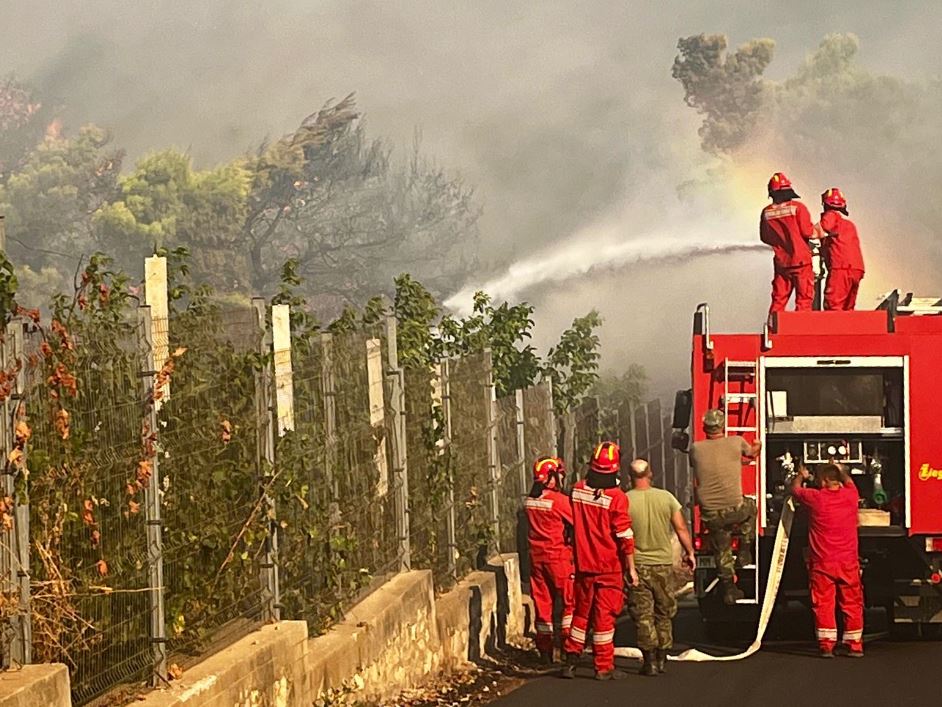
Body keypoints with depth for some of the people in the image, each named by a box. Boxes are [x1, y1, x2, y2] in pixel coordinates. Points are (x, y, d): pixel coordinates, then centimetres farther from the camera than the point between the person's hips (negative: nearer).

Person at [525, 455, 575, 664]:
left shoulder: (529, 500, 4)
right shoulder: (560, 500, -15)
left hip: (536, 556, 6)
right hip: (559, 556, -6)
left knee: (542, 601, 10)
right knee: (570, 600, 5)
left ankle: (545, 651, 13)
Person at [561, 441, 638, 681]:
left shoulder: (577, 490, -2)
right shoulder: (616, 497, -16)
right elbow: (625, 536, -14)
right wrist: (631, 568, -6)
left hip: (583, 564, 4)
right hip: (609, 566, -4)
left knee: (582, 611, 16)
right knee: (604, 615, 2)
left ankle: (571, 659, 16)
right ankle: (603, 667, 6)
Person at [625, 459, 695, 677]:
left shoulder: (624, 501, -10)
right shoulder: (666, 498, -4)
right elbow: (681, 528, 1)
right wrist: (690, 553, 14)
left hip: (637, 565, -2)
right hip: (663, 564, 2)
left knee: (643, 615, 4)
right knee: (664, 612, 16)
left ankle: (650, 661, 0)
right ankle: (662, 658, 18)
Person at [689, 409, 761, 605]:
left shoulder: (696, 449, -1)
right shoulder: (735, 443, -3)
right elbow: (751, 453, 20)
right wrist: (758, 446, 45)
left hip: (710, 514, 1)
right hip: (734, 510, -1)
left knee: (722, 550, 21)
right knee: (750, 507, 33)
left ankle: (729, 588, 24)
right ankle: (744, 552, 31)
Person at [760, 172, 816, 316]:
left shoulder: (766, 213, 1)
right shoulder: (797, 207, -10)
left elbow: (764, 238, 10)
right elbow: (808, 232, -12)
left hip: (781, 262, 3)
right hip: (801, 261, -3)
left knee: (778, 300, 9)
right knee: (804, 300, 0)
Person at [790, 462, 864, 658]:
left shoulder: (815, 498, -10)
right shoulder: (850, 495, -1)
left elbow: (795, 489, 10)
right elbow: (849, 482, 24)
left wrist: (801, 475, 31)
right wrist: (840, 471, 43)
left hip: (822, 563, -3)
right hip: (849, 563, 3)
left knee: (824, 604, 2)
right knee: (852, 604, 8)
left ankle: (827, 645, -1)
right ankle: (855, 646, 10)